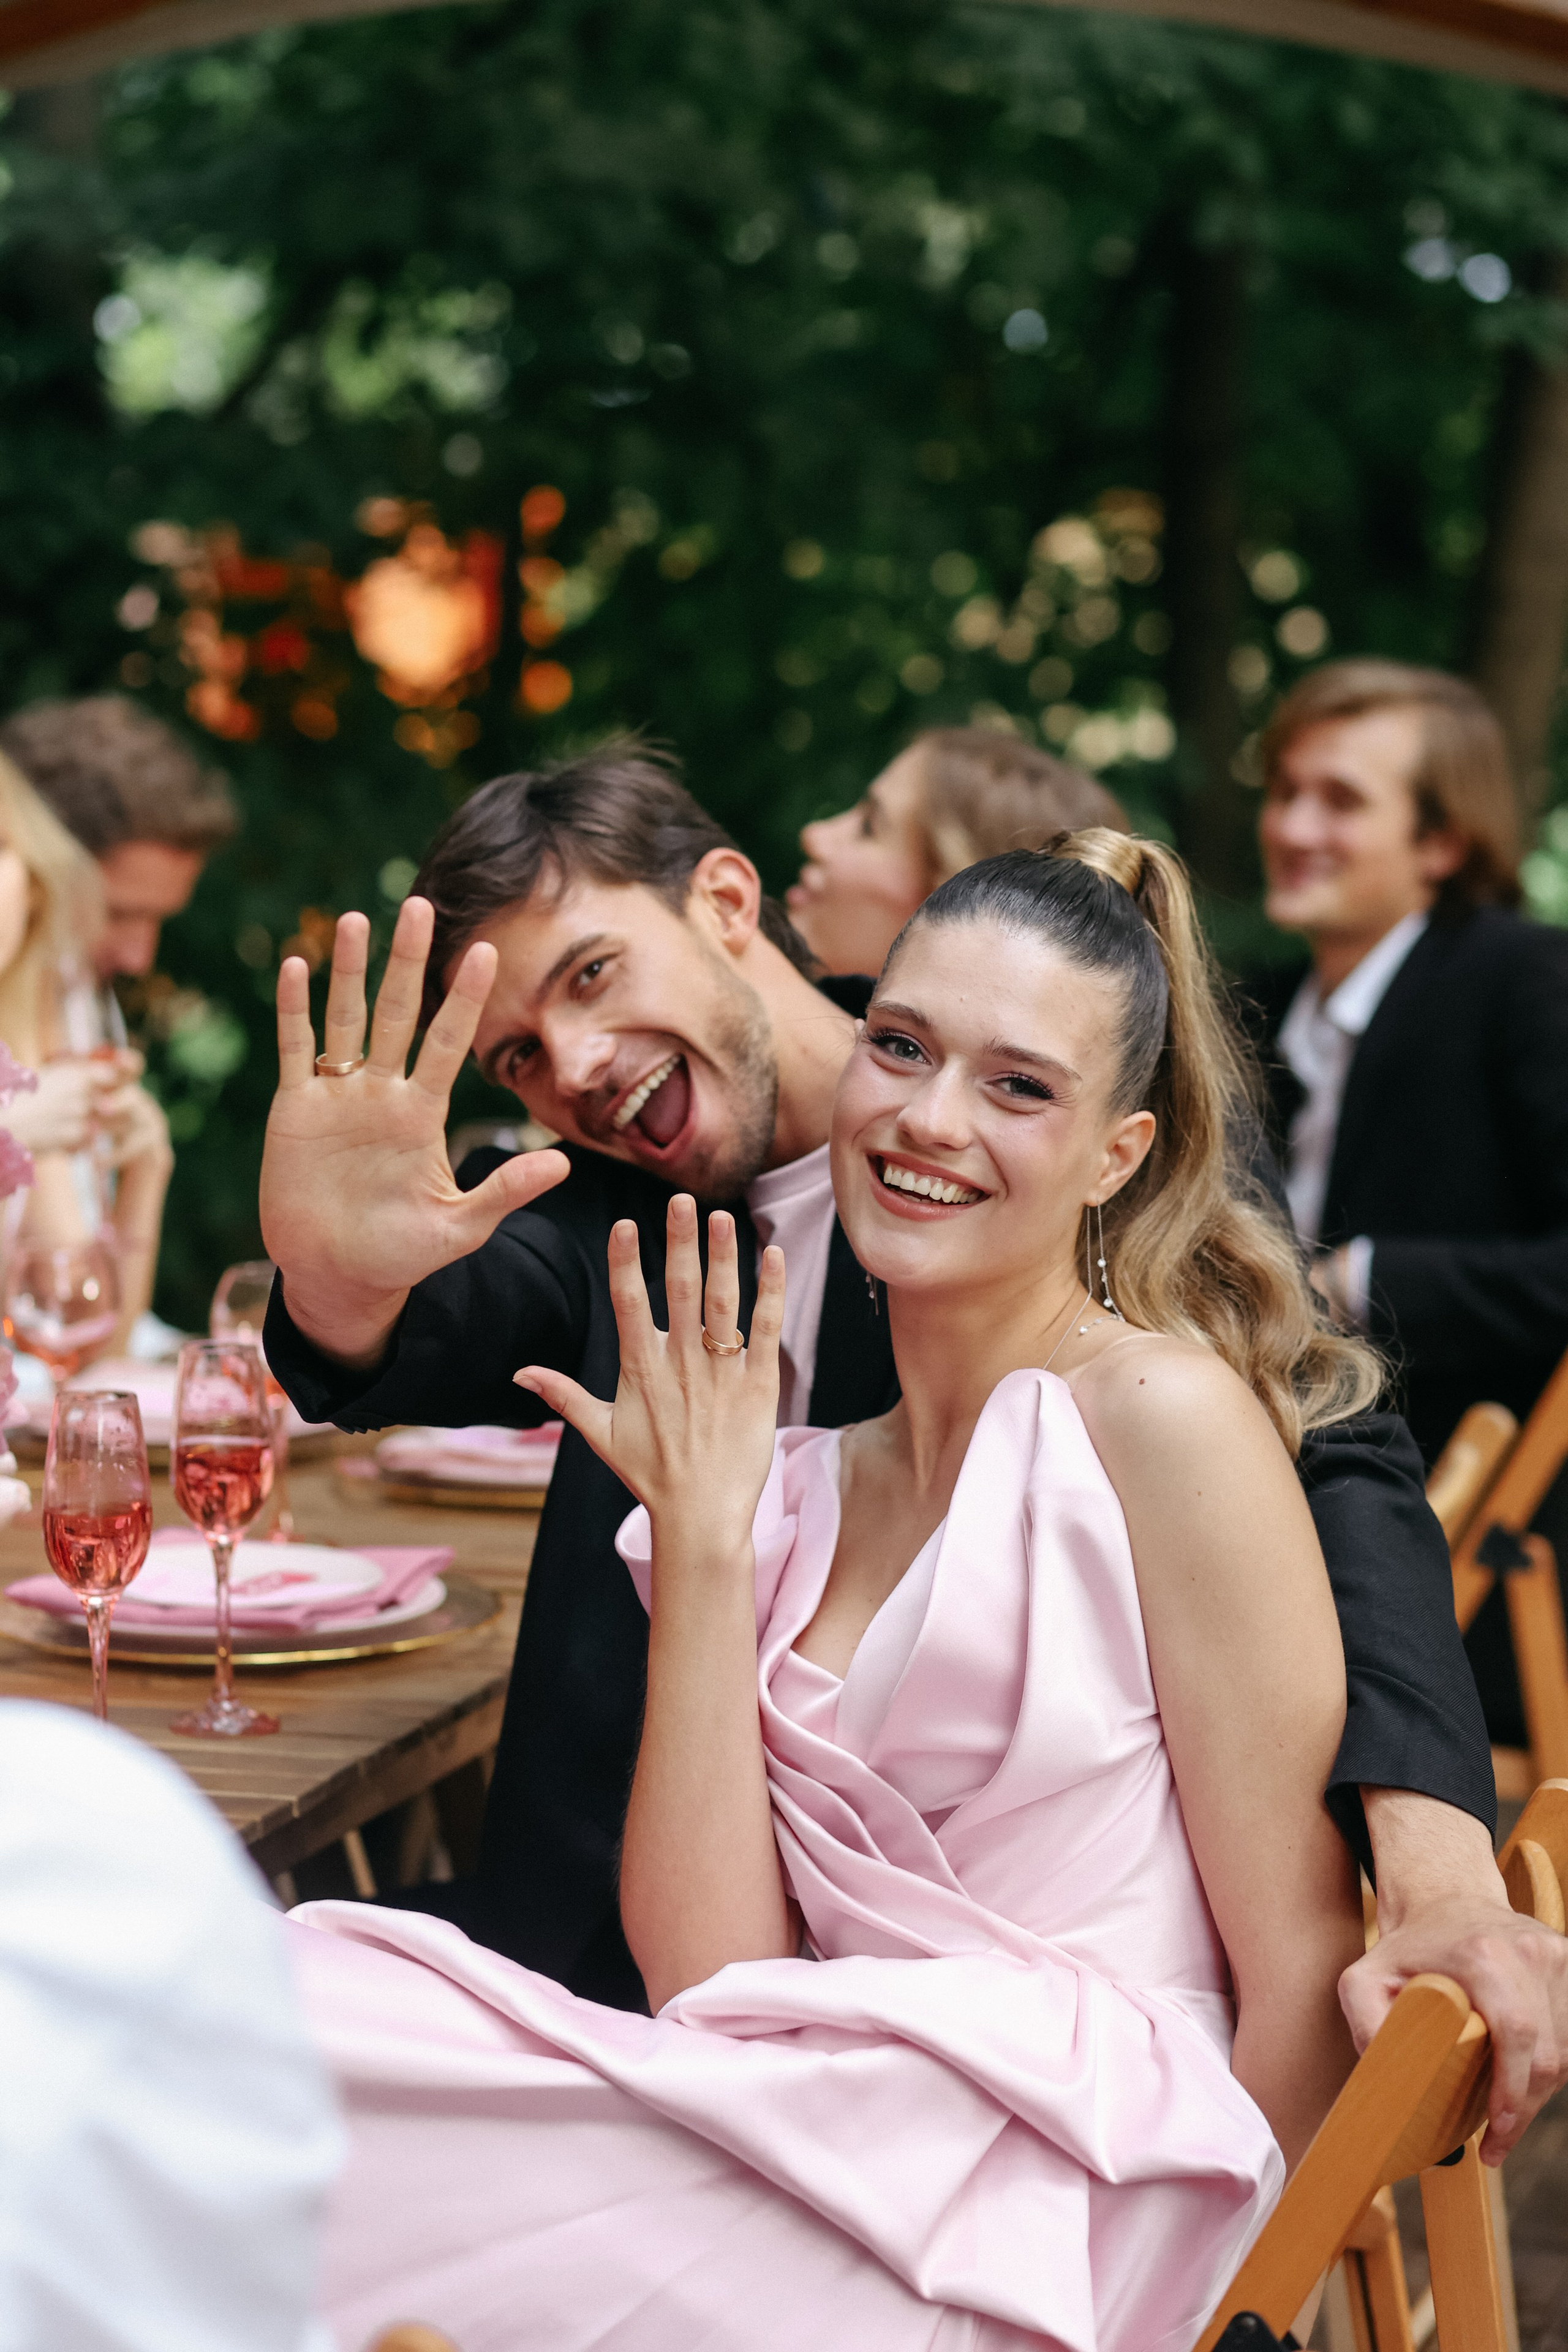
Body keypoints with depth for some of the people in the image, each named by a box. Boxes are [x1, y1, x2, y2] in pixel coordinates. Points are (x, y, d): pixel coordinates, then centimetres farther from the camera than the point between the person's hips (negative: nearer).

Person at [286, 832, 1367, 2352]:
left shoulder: (1170, 1413, -5)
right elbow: (711, 1975, 0)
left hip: (1058, 2216, -5)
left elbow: (1302, 1969, -4)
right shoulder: (802, 1492, 13)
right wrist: (700, 1544, -3)